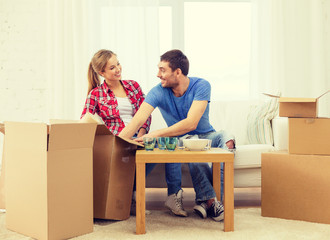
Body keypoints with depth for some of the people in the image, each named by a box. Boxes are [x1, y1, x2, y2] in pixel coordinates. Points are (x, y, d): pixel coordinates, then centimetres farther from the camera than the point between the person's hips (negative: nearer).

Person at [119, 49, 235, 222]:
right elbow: (137, 121, -24)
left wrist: (155, 134, -36)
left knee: (227, 139, -31)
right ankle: (210, 199, -32)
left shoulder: (201, 86, -18)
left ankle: (205, 200, -36)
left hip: (205, 136, 0)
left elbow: (191, 124, -30)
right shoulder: (158, 92, -12)